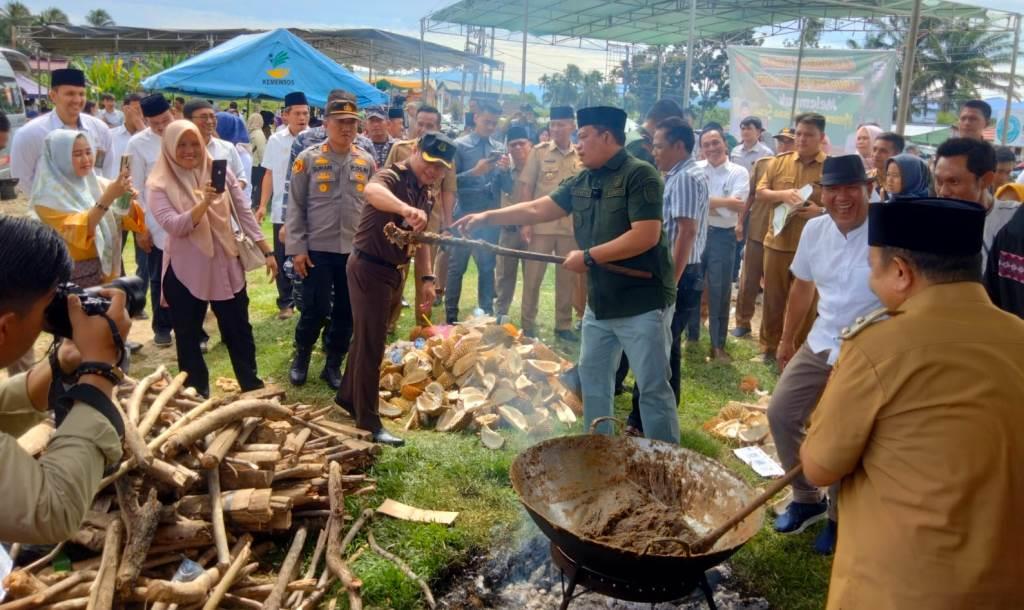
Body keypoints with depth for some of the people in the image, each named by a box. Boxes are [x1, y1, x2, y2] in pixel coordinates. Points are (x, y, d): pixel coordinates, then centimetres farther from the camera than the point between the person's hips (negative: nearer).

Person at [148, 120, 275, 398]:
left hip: (226, 266, 1)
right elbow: (174, 226, -18)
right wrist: (204, 201, -32)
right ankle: (198, 397, 27)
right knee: (188, 339, 11)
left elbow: (244, 213, 2)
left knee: (239, 332, 12)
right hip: (185, 273, -1)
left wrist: (267, 251, -2)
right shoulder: (159, 184, -6)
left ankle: (253, 389, 27)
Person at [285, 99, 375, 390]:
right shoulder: (308, 158, -3)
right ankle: (301, 356, 27)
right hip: (317, 248, -3)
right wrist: (297, 247, -7)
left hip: (355, 249, 3)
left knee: (347, 311, 9)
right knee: (315, 309, 1)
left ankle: (333, 364, 26)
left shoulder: (366, 162, 5)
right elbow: (296, 206, -2)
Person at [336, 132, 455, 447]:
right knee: (371, 342, -4)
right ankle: (368, 421, 6)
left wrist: (427, 278, 7)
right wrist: (406, 209, -62)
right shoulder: (393, 177, -18)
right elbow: (371, 189, -44)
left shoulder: (425, 194, 9)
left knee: (369, 337, 20)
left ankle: (348, 396, 38)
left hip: (392, 270, 9)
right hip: (369, 267, -9)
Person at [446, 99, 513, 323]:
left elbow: (508, 188, 6)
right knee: (456, 267, 4)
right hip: (464, 216, -3)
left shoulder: (500, 148, 8)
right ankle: (451, 316, 13)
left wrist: (506, 170, -14)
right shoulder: (459, 145, -1)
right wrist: (474, 172, -20)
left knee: (488, 267, 11)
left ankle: (487, 315, 21)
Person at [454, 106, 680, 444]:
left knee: (653, 387, 0)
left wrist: (589, 256, -19)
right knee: (593, 376, 17)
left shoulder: (640, 175, -15)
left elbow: (646, 236, -24)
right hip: (600, 301, 9)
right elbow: (536, 209, 8)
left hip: (642, 302, -8)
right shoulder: (581, 182, 8)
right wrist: (487, 216, -1)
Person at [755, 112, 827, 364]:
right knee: (773, 298, 12)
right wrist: (782, 194, -14)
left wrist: (821, 211, -22)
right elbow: (759, 194, 5)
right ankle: (768, 348, 26)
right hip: (777, 242, 3)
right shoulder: (779, 162, 6)